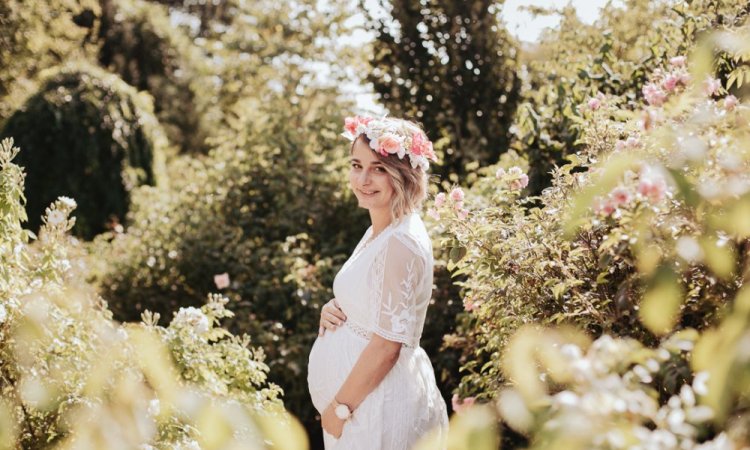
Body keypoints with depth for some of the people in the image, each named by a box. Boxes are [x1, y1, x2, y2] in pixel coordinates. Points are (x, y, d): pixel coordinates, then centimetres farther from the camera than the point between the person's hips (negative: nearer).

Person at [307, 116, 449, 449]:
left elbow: (386, 345, -22)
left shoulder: (401, 243, -23)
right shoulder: (379, 231, 5)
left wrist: (340, 407, -14)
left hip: (378, 404, -9)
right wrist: (333, 311, -2)